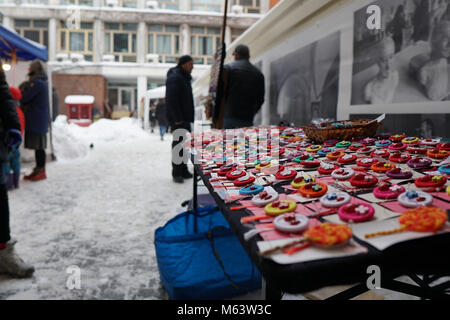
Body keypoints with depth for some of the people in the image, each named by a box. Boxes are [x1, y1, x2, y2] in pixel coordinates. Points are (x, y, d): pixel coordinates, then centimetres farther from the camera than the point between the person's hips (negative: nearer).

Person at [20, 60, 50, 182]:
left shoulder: (37, 83, -14)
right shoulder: (43, 82, 17)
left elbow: (24, 98, -14)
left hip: (37, 120, -10)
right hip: (38, 120, 10)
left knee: (39, 146, -5)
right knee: (38, 145, 12)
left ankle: (41, 171, 1)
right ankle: (38, 169, 19)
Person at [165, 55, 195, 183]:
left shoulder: (184, 77, 18)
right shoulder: (174, 78, -14)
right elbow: (172, 100, -22)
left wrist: (189, 117, 19)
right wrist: (178, 119, -24)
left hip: (185, 117, 10)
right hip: (177, 118, -10)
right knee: (178, 143, -7)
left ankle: (183, 170, 20)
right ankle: (176, 173, -1)